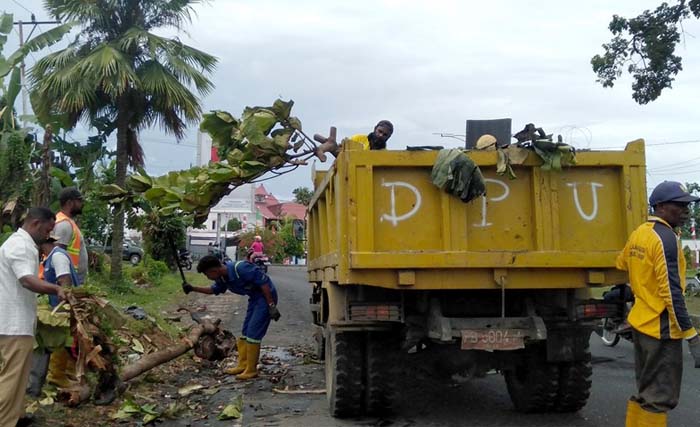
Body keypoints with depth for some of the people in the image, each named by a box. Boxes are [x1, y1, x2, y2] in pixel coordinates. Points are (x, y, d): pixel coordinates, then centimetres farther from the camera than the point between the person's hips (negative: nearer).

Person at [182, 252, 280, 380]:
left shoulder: (240, 268, -29)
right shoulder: (222, 278, -2)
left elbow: (263, 282, -26)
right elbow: (214, 290, 21)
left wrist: (271, 306, -24)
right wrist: (193, 288, 11)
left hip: (266, 296, -9)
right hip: (254, 298, 9)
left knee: (253, 334, -8)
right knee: (245, 332, 13)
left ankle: (251, 370, 2)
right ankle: (242, 365, 24)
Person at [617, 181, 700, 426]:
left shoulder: (638, 233, 9)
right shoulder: (666, 238, -17)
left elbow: (620, 267, 21)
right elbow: (672, 293, -22)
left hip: (640, 322, 9)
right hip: (661, 327, -9)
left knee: (646, 393, 18)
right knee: (659, 398, -3)